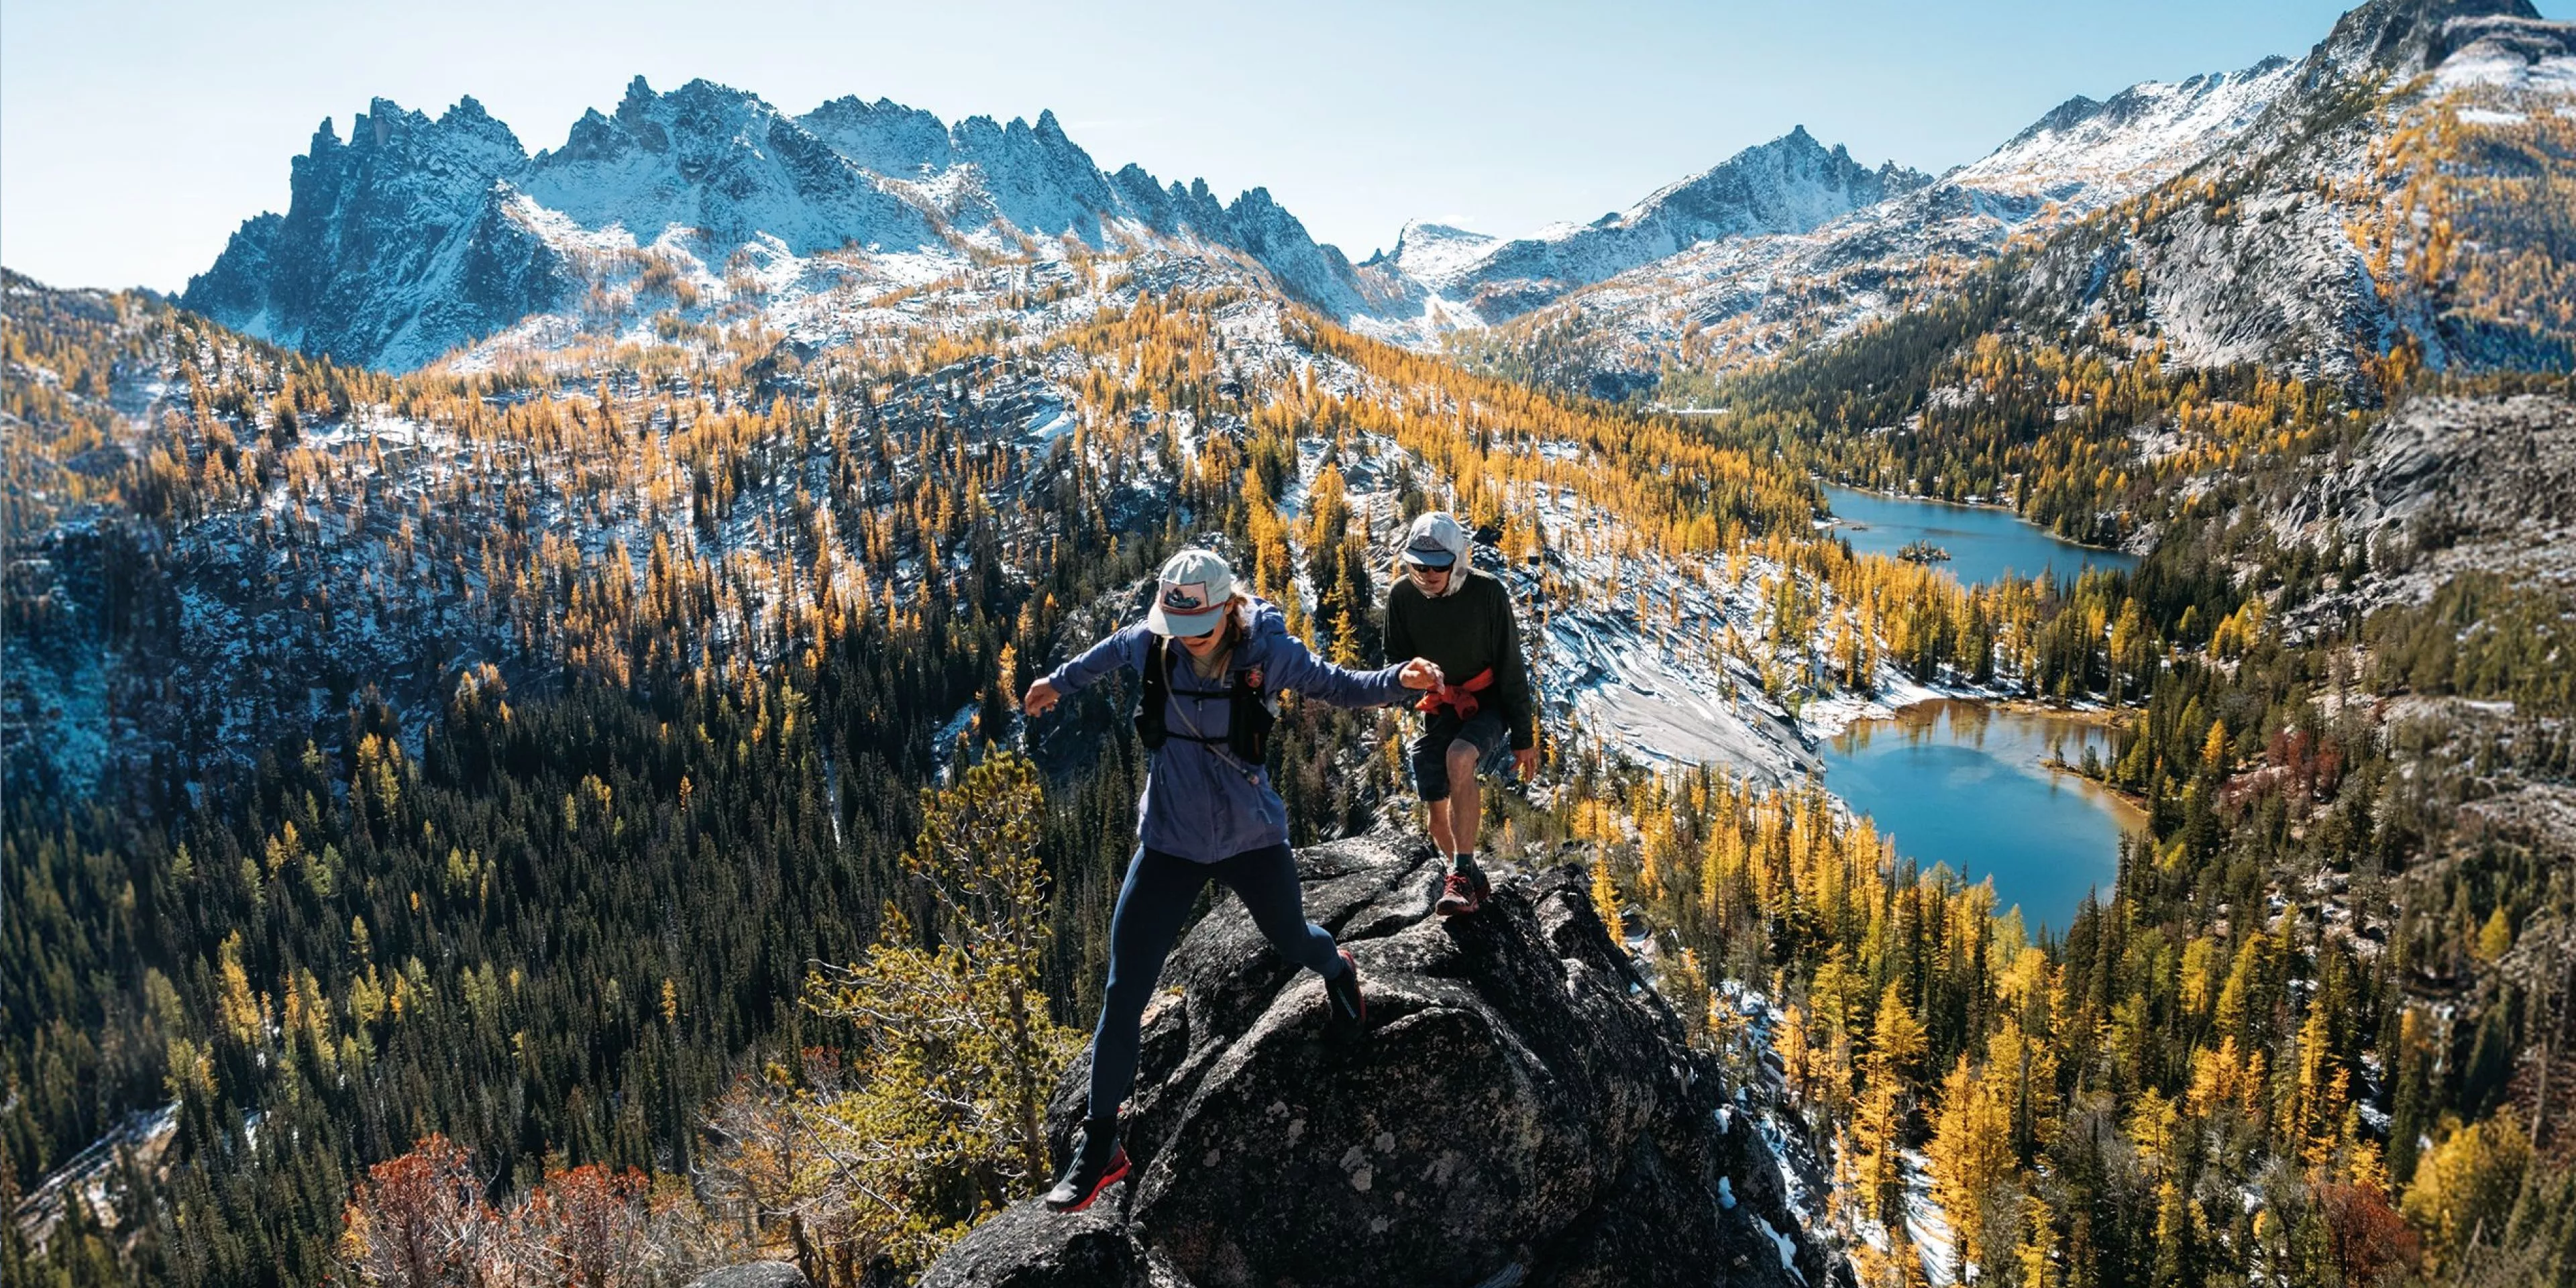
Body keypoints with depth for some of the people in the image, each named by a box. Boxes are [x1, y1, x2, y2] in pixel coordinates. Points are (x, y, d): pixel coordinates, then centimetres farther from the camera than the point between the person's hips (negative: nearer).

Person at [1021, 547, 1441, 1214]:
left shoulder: (1266, 652, -16)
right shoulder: (1149, 644, -11)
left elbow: (1339, 686, -5)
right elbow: (1113, 649, 13)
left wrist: (1400, 680, -23)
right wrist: (1059, 683, 27)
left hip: (1252, 838, -1)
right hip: (1170, 841, 1)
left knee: (1293, 940, 22)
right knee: (1124, 992, -2)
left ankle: (1338, 972, 63)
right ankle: (1100, 1145, 11)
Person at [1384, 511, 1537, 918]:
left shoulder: (1487, 593, -16)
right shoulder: (1402, 596, -8)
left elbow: (1511, 668, -9)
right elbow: (1396, 662, 5)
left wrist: (1523, 736, -7)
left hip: (1487, 705, -4)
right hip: (1438, 712, 4)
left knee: (1459, 757, -34)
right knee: (1438, 813, -1)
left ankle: (1461, 875, -27)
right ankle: (1473, 881, 27)